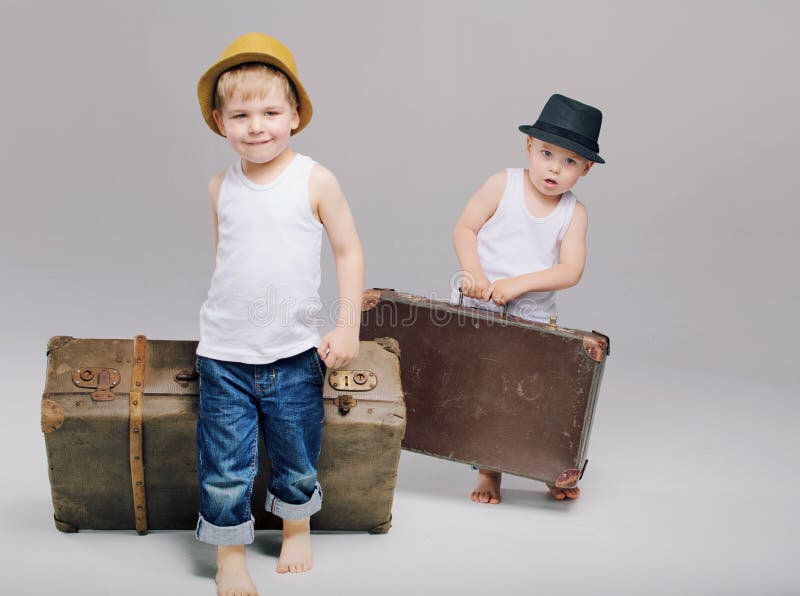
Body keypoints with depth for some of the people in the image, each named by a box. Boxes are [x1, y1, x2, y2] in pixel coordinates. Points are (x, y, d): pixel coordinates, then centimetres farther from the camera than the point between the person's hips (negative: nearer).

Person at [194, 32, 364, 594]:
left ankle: (297, 527, 41)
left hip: (295, 352, -1)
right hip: (224, 355, 2)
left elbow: (349, 251, -2)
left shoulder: (315, 180, -8)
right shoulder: (221, 186, 2)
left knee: (298, 461, 14)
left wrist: (348, 328, -7)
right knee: (224, 468, 3)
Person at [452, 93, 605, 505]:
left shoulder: (574, 213, -4)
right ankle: (489, 473, 23)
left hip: (535, 320, 1)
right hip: (481, 311, -1)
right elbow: (464, 228, -6)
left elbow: (570, 271, -13)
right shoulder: (503, 184, -6)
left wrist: (517, 284, -23)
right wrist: (473, 273, -21)